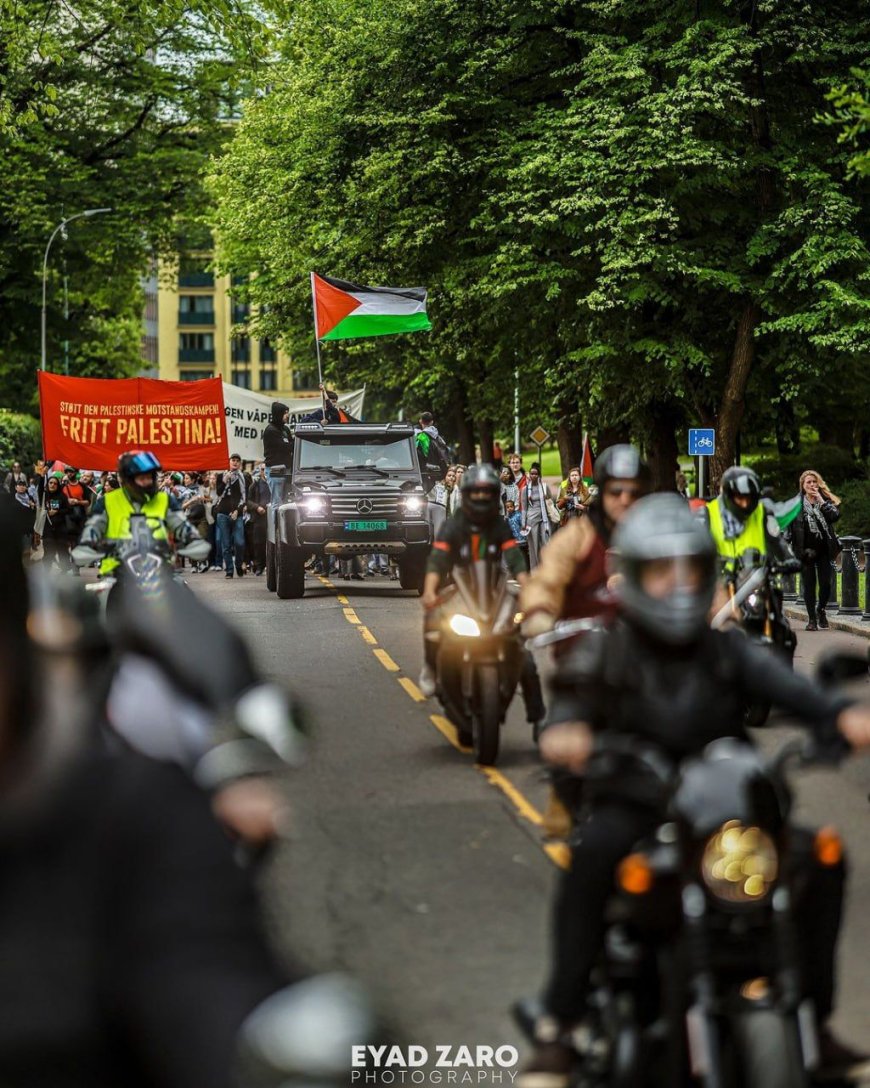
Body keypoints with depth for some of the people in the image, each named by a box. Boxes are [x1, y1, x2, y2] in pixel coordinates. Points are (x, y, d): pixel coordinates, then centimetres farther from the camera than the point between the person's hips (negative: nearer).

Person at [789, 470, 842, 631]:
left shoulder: (826, 500, 7)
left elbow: (834, 515, -11)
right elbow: (790, 526, 2)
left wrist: (821, 501, -11)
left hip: (824, 549, 1)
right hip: (806, 550, -1)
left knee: (825, 583, -1)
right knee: (808, 584, 2)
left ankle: (821, 610, 25)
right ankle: (812, 618, 11)